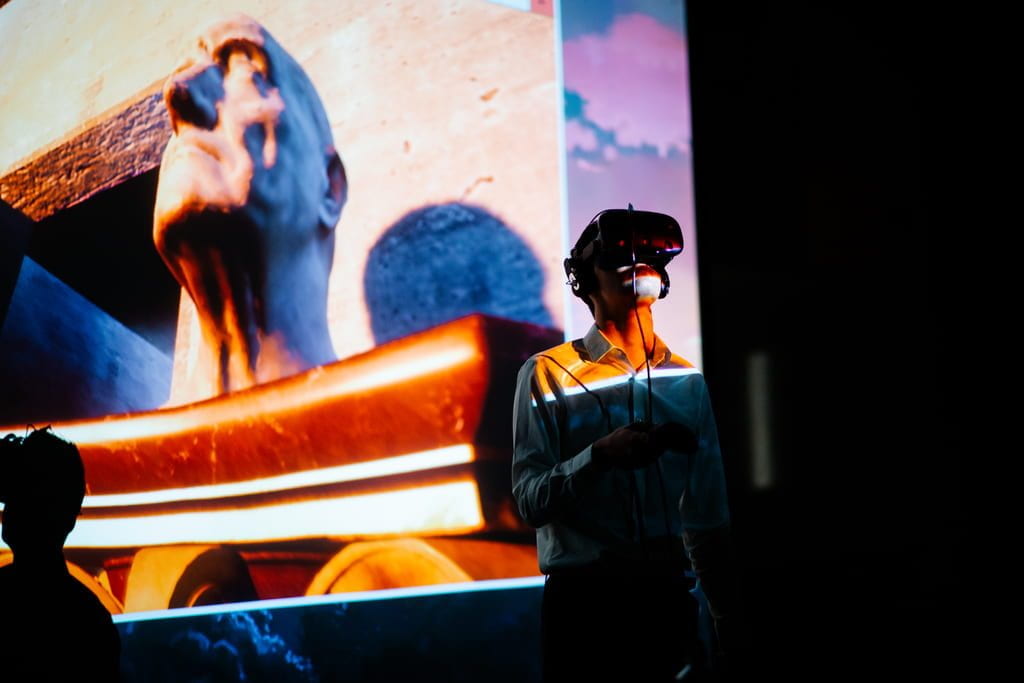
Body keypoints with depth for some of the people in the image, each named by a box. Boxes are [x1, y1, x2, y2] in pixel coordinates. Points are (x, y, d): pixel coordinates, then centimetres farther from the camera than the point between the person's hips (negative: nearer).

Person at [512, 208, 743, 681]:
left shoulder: (688, 382, 10)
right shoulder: (549, 374, -1)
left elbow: (707, 516, 12)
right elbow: (530, 501, -9)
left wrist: (728, 617, 9)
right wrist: (600, 455, -24)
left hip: (668, 602, 3)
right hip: (582, 604, -3)